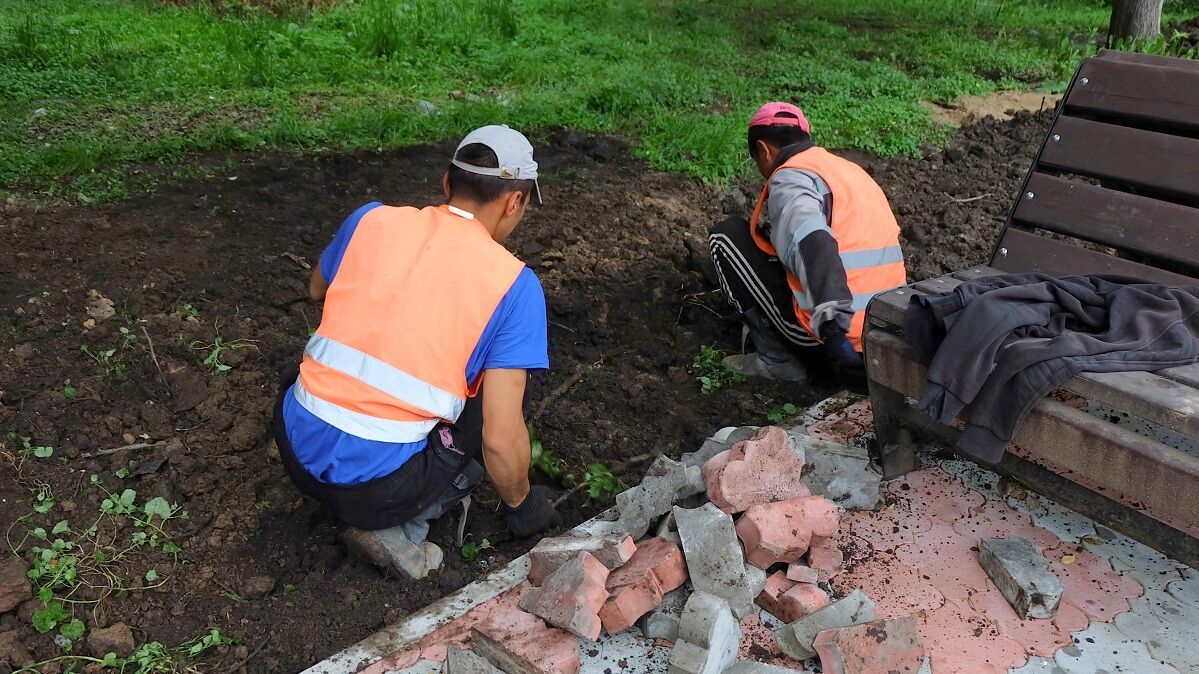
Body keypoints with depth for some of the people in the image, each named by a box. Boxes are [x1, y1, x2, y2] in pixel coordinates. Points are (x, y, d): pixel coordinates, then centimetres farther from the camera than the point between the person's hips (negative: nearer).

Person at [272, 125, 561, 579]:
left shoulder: (371, 219, 0)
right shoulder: (514, 285, -11)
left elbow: (317, 290, 22)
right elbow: (500, 440, -13)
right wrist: (519, 503, 6)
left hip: (298, 452, 5)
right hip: (379, 487, -4)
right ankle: (400, 529, 3)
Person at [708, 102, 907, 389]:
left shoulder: (789, 177, -9)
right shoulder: (853, 171, 19)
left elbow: (813, 245, -29)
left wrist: (831, 319, -39)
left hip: (832, 330, -9)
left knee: (727, 235, 3)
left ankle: (776, 360, 2)